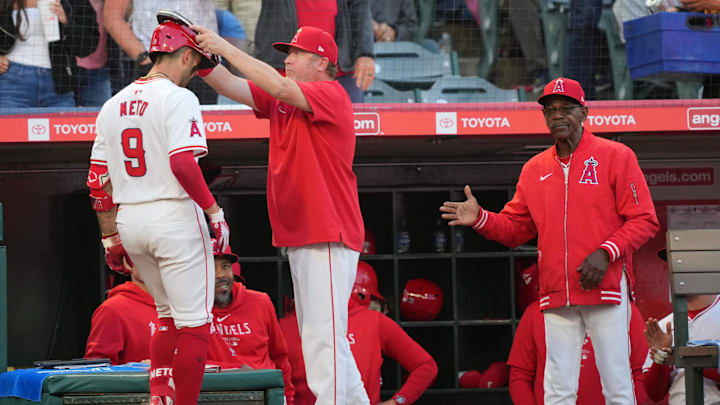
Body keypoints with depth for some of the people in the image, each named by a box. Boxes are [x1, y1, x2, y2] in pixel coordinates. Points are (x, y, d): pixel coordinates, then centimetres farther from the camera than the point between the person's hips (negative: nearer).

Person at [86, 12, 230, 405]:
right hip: (174, 216, -7)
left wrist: (111, 237, 17)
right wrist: (215, 211, -13)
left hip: (129, 222, 7)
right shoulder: (178, 98, -9)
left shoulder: (113, 104, 12)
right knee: (194, 321, -1)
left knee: (169, 312, 21)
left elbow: (98, 181, 12)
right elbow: (183, 164, -21)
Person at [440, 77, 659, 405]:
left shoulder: (615, 156, 1)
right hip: (557, 296, 4)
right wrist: (480, 219, -2)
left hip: (606, 288, -4)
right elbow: (515, 227, 17)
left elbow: (644, 220, -3)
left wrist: (606, 252, -15)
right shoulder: (535, 169, 15)